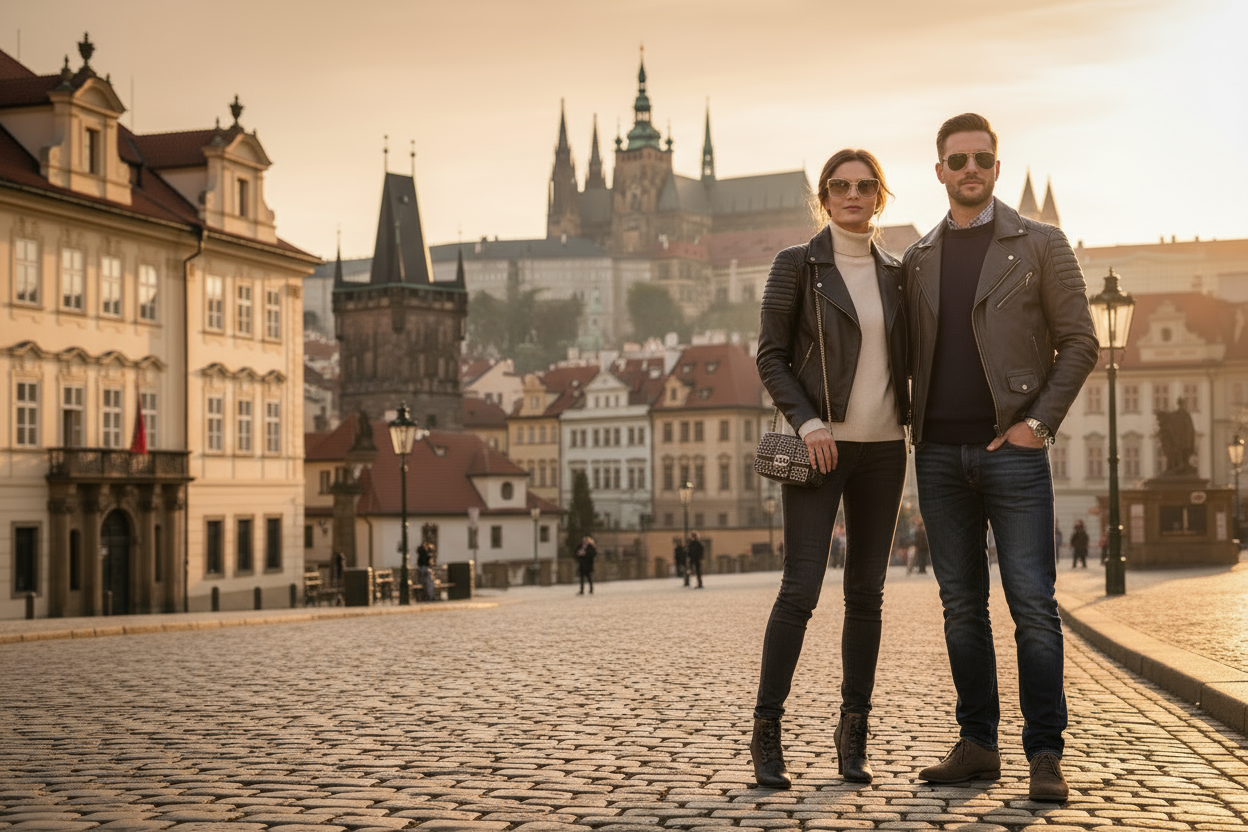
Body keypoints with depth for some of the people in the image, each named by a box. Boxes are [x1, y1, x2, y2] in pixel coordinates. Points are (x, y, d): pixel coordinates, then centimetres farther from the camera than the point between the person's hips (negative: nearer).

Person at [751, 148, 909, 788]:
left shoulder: (894, 273, 12)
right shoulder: (797, 265, 0)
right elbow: (771, 357, -3)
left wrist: (918, 426, 6)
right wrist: (807, 422, -14)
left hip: (883, 448, 4)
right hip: (821, 446, -4)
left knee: (866, 592, 5)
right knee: (801, 589, -9)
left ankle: (853, 732, 13)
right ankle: (766, 730, 1)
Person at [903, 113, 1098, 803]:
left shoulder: (1040, 244, 3)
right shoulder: (917, 259, 14)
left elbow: (1079, 342, 1)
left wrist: (1039, 422, -8)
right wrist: (917, 431, 5)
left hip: (1011, 450, -4)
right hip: (940, 455, 4)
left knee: (1033, 605, -6)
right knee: (961, 607, 7)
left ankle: (1044, 755, 0)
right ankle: (976, 746, 14)